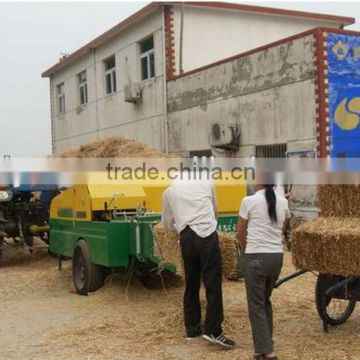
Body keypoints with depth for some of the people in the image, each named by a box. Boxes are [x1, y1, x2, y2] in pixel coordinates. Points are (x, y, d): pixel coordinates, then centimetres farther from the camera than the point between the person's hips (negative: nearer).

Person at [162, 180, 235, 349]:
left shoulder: (169, 191, 18)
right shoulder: (207, 184, 16)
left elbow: (167, 224, 26)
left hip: (187, 237, 2)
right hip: (207, 235, -2)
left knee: (191, 284, 13)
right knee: (213, 282, -1)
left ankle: (192, 329, 20)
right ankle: (212, 330, -5)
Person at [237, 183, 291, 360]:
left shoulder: (249, 201, -8)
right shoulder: (282, 202, 5)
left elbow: (240, 234, 1)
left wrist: (245, 250, 19)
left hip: (256, 257, -5)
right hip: (277, 257, 5)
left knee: (256, 305, 4)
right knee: (265, 301, 21)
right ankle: (266, 343, 29)